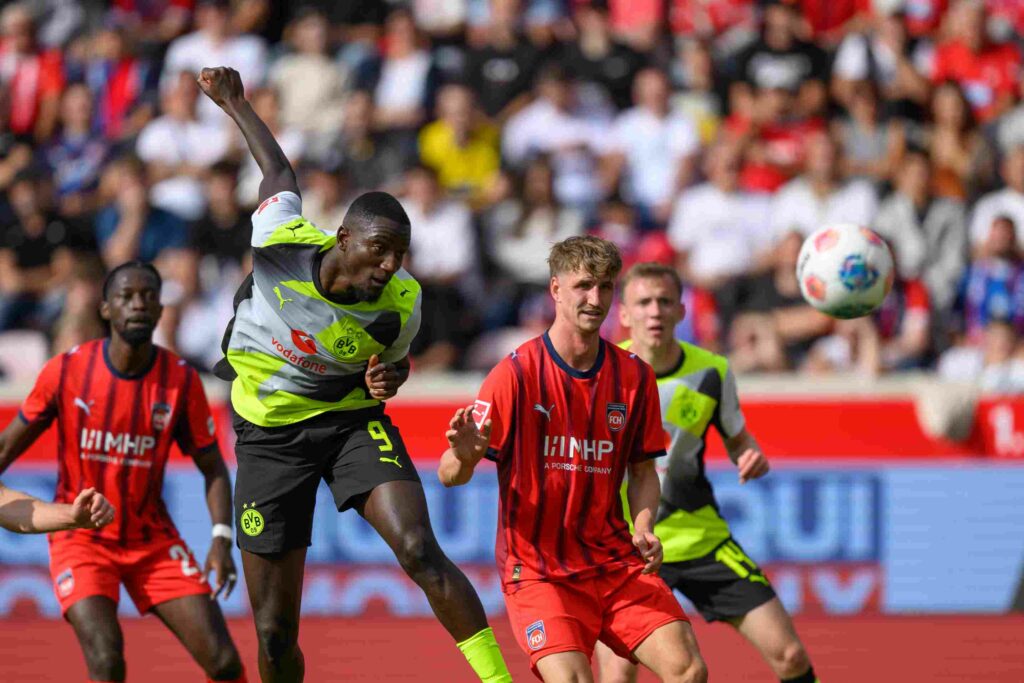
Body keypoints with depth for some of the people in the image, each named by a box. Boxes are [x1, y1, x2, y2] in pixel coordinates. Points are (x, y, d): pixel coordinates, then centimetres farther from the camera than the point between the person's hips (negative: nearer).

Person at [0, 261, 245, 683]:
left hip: (153, 540, 2)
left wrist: (221, 538, -13)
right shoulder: (66, 371, -10)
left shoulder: (182, 381, -7)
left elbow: (212, 467, 2)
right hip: (81, 538, -2)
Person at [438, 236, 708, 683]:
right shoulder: (516, 373, -9)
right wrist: (462, 456, -34)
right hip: (536, 570, -4)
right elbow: (449, 476, -11)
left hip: (616, 563, 4)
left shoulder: (634, 376, 4)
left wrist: (643, 527, -6)